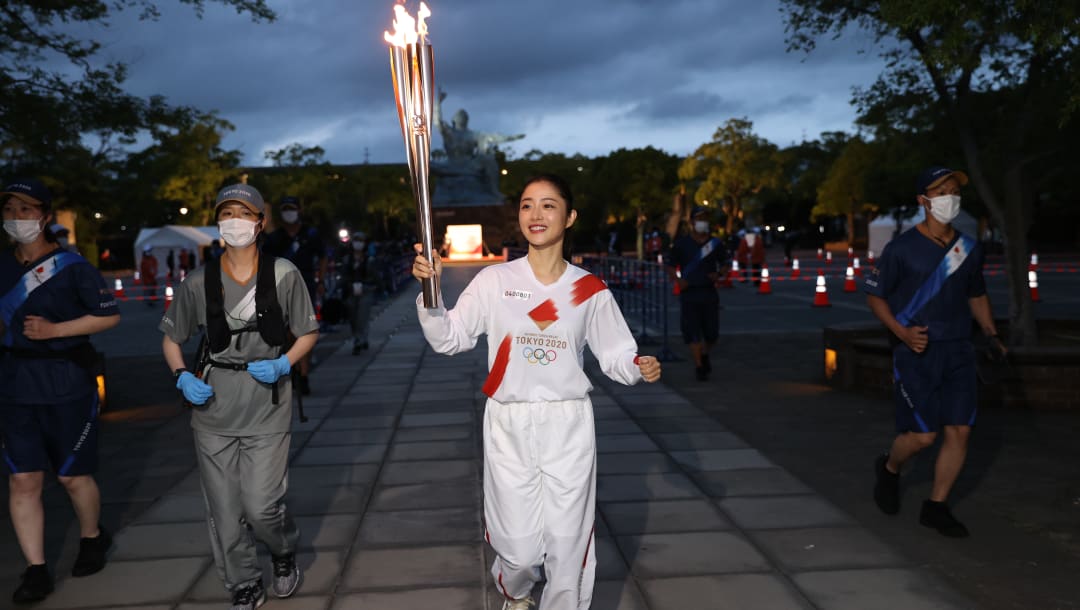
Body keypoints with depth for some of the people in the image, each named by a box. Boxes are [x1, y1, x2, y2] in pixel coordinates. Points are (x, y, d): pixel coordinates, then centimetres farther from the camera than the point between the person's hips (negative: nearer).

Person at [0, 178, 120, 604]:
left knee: (72, 475, 7)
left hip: (67, 384, -4)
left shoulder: (73, 266, -9)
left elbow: (110, 315, -8)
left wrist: (54, 330, -16)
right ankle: (36, 571, 11)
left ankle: (92, 537, 34)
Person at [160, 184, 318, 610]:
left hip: (267, 409, -2)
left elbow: (308, 333, 4)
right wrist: (182, 377, -8)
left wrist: (283, 365, -14)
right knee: (224, 512, 7)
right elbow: (171, 339, 10)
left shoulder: (283, 275, -5)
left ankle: (285, 552, 30)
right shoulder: (199, 282, -1)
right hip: (214, 412, 2)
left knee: (261, 507, -4)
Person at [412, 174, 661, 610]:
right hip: (509, 427, 0)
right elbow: (447, 340, -5)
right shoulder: (493, 281, -3)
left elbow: (616, 356, 5)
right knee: (519, 547, 8)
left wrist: (640, 368, -17)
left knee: (568, 544, 6)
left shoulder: (590, 290, -1)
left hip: (569, 427, 1)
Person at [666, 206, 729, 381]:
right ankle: (699, 367, 4)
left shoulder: (716, 243, 8)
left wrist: (719, 274, -6)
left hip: (709, 293, 2)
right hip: (689, 293, -2)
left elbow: (724, 264, 16)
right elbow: (671, 266, 4)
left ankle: (704, 355, 36)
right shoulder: (681, 243, 1)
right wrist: (677, 280, -15)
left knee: (712, 334, 7)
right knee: (692, 332, -5)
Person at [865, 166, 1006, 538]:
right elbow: (875, 295, -2)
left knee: (959, 430, 0)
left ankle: (936, 506, 15)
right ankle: (889, 469, 27)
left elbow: (976, 295, 22)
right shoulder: (901, 249, -7)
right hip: (915, 353, -5)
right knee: (923, 434, -6)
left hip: (958, 352, 5)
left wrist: (991, 334, 9)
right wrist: (902, 332, -17)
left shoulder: (969, 249, 8)